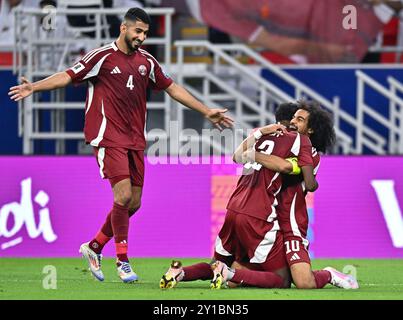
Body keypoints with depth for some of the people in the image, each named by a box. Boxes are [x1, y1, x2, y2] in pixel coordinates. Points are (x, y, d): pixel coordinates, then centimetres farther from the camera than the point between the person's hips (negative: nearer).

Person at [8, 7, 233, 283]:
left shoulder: (147, 61, 12)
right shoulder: (102, 56, -5)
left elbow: (172, 88, 21)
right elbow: (68, 76, -7)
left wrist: (207, 112, 21)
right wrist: (34, 87, -22)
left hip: (135, 141, 6)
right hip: (108, 138, -6)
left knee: (133, 203, 4)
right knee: (123, 195, -16)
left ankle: (94, 247, 22)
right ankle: (123, 261, -6)